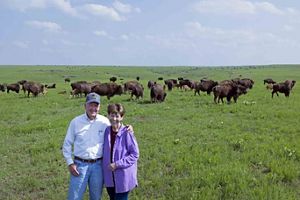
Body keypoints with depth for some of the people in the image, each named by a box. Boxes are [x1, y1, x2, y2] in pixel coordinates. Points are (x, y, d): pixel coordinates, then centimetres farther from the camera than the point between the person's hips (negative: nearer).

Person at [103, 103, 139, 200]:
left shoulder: (127, 133, -17)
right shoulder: (106, 131, -2)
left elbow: (135, 154, -14)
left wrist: (118, 164, -18)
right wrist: (104, 165, 3)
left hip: (123, 177, -5)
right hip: (109, 177, 5)